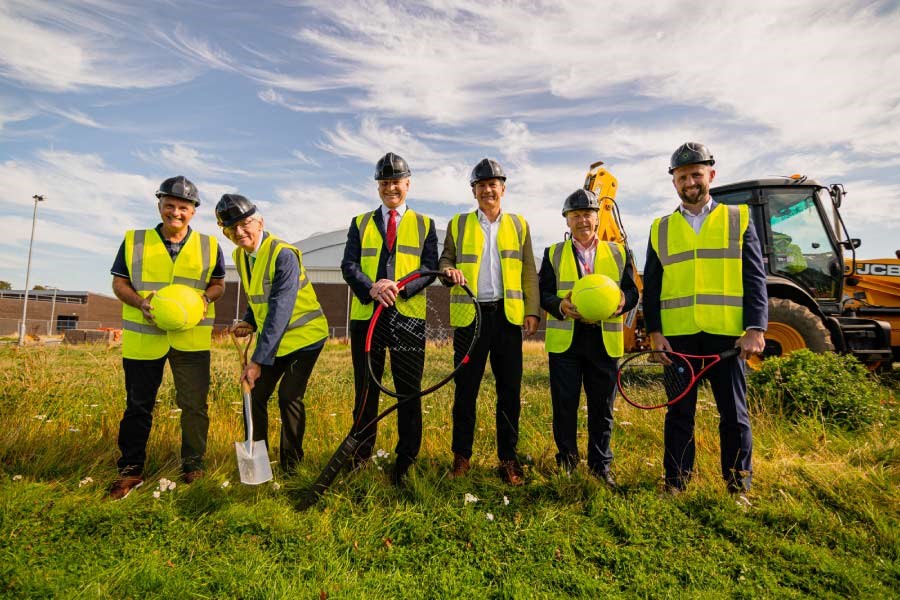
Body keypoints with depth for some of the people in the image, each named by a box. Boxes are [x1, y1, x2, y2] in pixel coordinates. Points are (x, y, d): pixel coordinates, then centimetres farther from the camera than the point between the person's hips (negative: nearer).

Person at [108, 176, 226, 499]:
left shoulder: (209, 246, 4)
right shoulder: (134, 241, 3)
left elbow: (218, 283, 10)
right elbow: (119, 282, 6)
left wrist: (207, 296, -12)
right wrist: (140, 302, -14)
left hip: (191, 338, 0)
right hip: (143, 337, 1)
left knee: (194, 404, 3)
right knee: (138, 406, 10)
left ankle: (193, 466, 19)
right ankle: (130, 469, 26)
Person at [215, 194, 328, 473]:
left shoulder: (283, 255, -24)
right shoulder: (240, 256, 3)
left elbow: (280, 311, -28)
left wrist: (258, 360, -28)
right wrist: (248, 322, -1)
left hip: (303, 335, -7)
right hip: (271, 338, 8)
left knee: (289, 397, -10)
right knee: (254, 395, 6)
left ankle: (290, 465, 9)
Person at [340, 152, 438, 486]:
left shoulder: (424, 225, 11)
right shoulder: (360, 223, 14)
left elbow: (430, 268, -1)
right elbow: (348, 265, 2)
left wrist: (401, 288, -20)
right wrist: (371, 287, -19)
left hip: (408, 316, -1)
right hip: (365, 315, 1)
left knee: (409, 392, 4)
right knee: (365, 390, 10)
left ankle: (405, 461, 18)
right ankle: (360, 456, 25)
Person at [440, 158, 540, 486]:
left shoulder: (518, 224, 12)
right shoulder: (458, 224, 11)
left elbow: (529, 272, 10)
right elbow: (445, 260, 11)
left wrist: (533, 310, 0)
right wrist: (449, 271, -13)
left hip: (507, 315, 1)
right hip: (471, 315, 0)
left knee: (509, 389, 4)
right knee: (465, 388, 4)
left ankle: (508, 458, 17)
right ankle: (461, 456, 18)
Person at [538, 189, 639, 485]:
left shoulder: (619, 252, 12)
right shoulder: (554, 253, 10)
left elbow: (632, 290, 8)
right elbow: (544, 292, 2)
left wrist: (622, 301, -15)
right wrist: (561, 306, -19)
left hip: (605, 341, 1)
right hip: (565, 339, -1)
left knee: (602, 408, 9)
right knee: (564, 405, 4)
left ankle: (600, 465, 24)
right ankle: (566, 462, 22)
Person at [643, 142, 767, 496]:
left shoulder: (738, 219, 8)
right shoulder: (661, 229, 10)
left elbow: (755, 278, 3)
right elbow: (651, 286, 7)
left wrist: (755, 328, -8)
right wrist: (654, 332, -3)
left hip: (727, 334, 0)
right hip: (677, 335, 1)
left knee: (734, 414, 8)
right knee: (679, 414, 9)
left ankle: (739, 488, 23)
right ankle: (675, 485, 21)